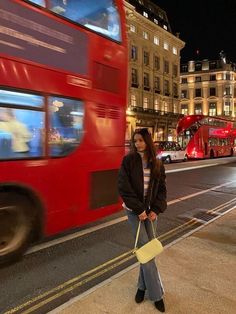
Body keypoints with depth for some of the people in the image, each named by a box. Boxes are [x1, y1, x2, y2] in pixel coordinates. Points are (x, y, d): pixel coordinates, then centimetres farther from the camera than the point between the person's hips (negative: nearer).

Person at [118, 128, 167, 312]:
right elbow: (124, 188, -12)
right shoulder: (128, 161, -8)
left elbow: (162, 189, 4)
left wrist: (156, 210, -8)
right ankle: (156, 293, 12)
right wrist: (139, 209, -14)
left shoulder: (157, 164, 2)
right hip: (135, 211, -3)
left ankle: (143, 285, 28)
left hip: (151, 210, 3)